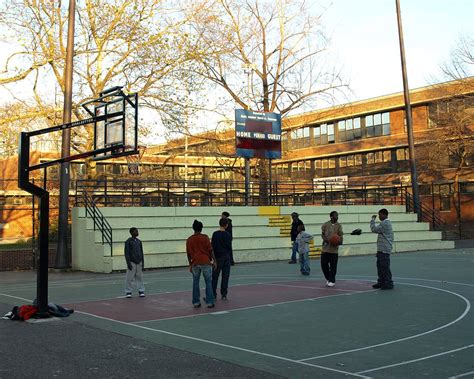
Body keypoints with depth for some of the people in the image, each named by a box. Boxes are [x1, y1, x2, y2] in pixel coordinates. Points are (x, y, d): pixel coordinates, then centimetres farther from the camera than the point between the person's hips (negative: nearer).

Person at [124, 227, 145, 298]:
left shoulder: (139, 241, 12)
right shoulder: (128, 242, -5)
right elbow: (126, 253, -8)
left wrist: (143, 263, 11)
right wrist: (128, 263, -13)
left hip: (139, 263, 5)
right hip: (132, 262, -5)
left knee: (139, 277, 5)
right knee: (130, 278, -3)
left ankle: (141, 291, 9)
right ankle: (128, 292, 5)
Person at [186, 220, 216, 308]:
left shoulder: (189, 240, 5)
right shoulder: (205, 237, -4)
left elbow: (188, 254, 8)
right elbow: (210, 250, -5)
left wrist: (190, 265, 16)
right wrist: (213, 260, 5)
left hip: (195, 263, 3)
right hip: (205, 262, -3)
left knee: (195, 283, 12)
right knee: (208, 282, 5)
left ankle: (196, 302, 13)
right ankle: (210, 302, 3)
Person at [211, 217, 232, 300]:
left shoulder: (215, 234, -9)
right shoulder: (228, 235, -2)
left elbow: (213, 246, -8)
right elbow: (229, 247, 3)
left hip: (218, 257, -2)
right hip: (226, 257, 2)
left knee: (215, 277, 4)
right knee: (225, 276, 6)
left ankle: (213, 295, 3)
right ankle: (224, 295, 7)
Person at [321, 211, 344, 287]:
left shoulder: (339, 226, 3)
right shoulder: (325, 225, 3)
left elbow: (340, 236, 1)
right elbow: (322, 234, 4)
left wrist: (339, 241, -19)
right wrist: (326, 239, -16)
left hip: (334, 249, -1)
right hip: (325, 248, 1)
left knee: (333, 266, -1)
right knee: (324, 264, 4)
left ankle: (332, 281, 11)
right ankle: (328, 279, 24)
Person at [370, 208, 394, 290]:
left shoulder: (384, 223, -15)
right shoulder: (387, 223, 18)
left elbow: (374, 229, -15)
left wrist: (373, 220, -5)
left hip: (384, 249, -11)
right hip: (382, 249, 11)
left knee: (385, 267, -8)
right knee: (380, 266, 15)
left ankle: (388, 284, -4)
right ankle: (381, 282, 21)